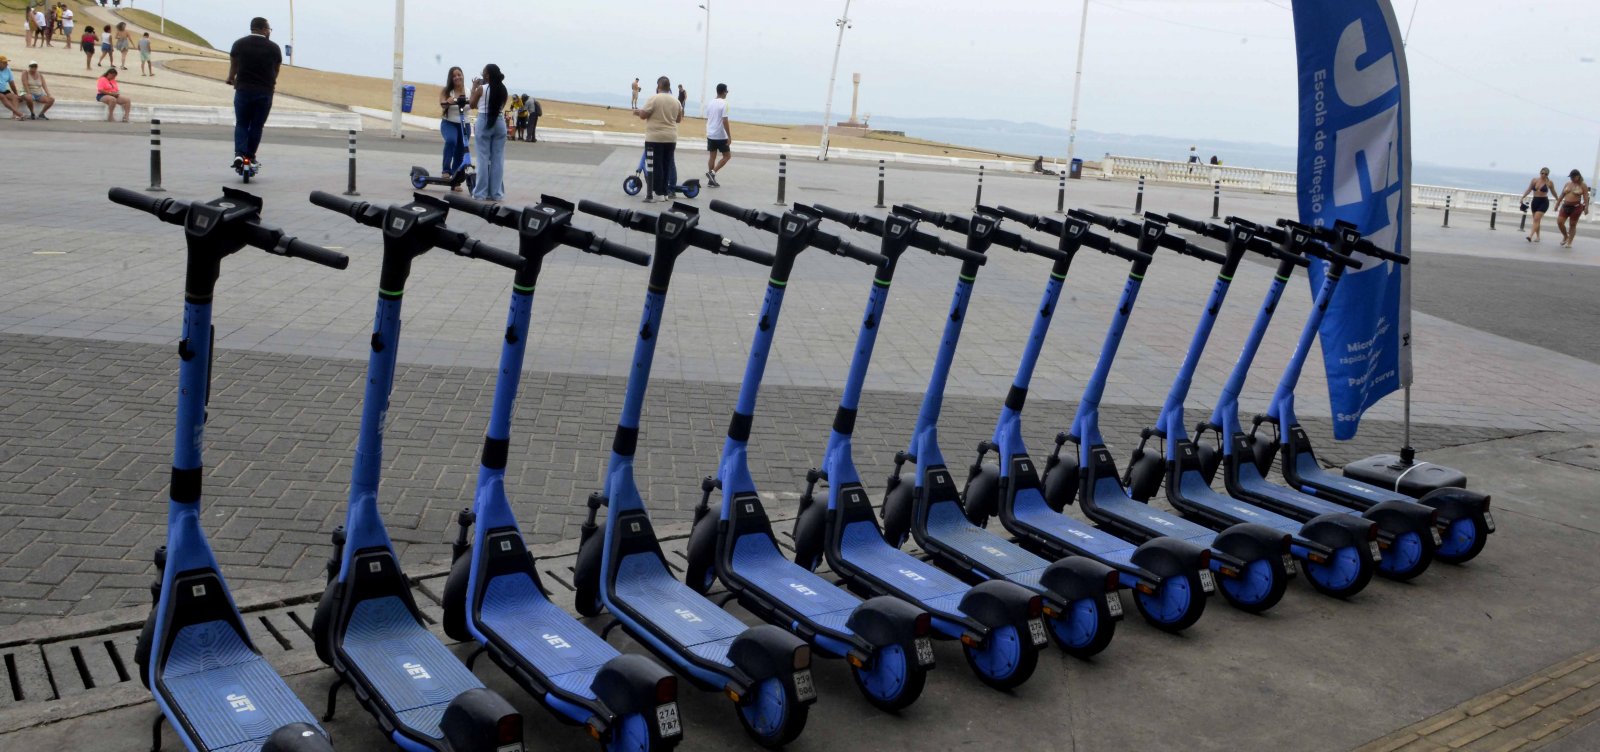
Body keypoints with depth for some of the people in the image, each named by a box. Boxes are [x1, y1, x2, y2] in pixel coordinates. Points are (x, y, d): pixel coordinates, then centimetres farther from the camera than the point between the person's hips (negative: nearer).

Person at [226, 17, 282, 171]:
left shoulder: (239, 44, 4)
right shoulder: (274, 48, 1)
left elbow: (233, 66, 15)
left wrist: (231, 79, 36)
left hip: (243, 89, 1)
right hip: (265, 92, -1)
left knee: (241, 124, 10)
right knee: (257, 126, 10)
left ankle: (239, 154, -7)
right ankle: (250, 156, 13)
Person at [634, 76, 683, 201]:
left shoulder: (653, 99, -11)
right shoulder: (676, 101, 7)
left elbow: (643, 115, -10)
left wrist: (638, 112, 11)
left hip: (655, 138, -6)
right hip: (671, 138, 6)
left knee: (655, 166, -1)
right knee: (667, 165, 12)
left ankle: (658, 193, -2)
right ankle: (666, 192, 16)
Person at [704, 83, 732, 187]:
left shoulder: (710, 103, 8)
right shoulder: (724, 104, -13)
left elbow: (707, 119, 13)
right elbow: (725, 121, -17)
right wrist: (729, 137, -14)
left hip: (710, 135, 7)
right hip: (721, 136, -7)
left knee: (712, 156, 10)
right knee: (727, 156, 6)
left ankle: (711, 180, 9)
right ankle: (712, 172, -7)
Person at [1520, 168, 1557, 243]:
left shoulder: (1549, 183, -3)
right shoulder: (1534, 180, 3)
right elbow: (1529, 190, 11)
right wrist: (1523, 197, 4)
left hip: (1543, 202, -4)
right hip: (1535, 201, 4)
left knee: (1536, 219, -17)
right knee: (1536, 220, 11)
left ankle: (1531, 235, -24)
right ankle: (1537, 236, 22)